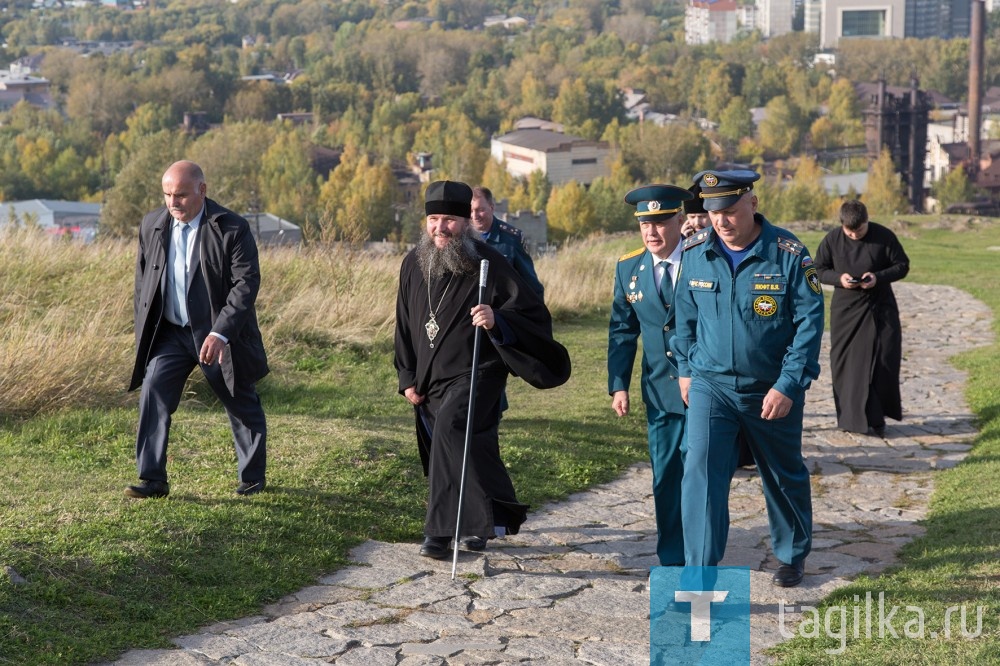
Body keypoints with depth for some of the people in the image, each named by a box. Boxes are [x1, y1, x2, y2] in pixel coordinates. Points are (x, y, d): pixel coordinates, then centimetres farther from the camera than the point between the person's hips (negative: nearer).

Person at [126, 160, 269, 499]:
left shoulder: (232, 229, -16)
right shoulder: (152, 225, 0)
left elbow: (246, 283, -20)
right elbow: (143, 278, 11)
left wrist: (220, 333, -29)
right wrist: (143, 330, 7)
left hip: (219, 334, -3)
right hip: (171, 332, 3)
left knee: (242, 405, 10)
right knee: (153, 392, -14)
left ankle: (253, 477, 29)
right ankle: (153, 480, -10)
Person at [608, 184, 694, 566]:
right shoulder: (629, 269, 4)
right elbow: (622, 331, 8)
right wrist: (618, 385, 3)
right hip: (661, 391, 3)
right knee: (666, 477, 6)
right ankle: (672, 559, 17)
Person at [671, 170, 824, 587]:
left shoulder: (788, 254, -14)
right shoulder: (694, 252, -5)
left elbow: (809, 324, -14)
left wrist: (788, 386, -18)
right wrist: (685, 369, 13)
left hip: (773, 391, -1)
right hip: (711, 385, 1)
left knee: (784, 477, 16)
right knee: (701, 472, -15)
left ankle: (792, 555, 40)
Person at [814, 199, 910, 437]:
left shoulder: (884, 237, -7)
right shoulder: (832, 240, -5)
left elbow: (902, 265, -1)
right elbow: (819, 269, 4)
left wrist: (878, 277, -19)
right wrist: (838, 279, -17)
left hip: (880, 308, -1)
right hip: (845, 308, 1)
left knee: (885, 361, -2)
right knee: (846, 363, 0)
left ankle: (876, 417, 10)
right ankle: (851, 417, 9)